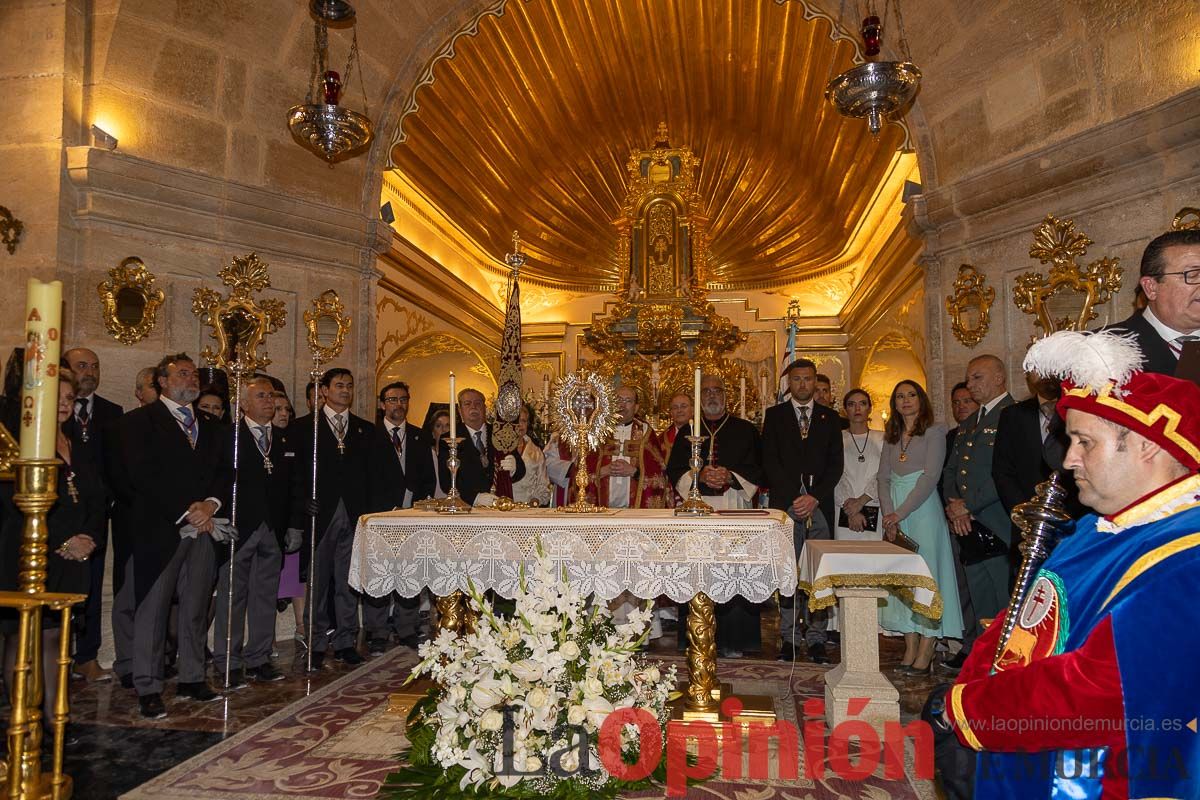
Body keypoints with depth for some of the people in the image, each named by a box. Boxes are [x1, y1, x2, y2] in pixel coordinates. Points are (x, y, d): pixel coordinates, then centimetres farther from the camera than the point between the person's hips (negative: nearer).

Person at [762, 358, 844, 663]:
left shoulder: (830, 417, 14)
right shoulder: (775, 415, 10)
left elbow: (836, 464, 7)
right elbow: (770, 462, 2)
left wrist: (815, 497, -6)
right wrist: (794, 498, -8)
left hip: (820, 504, 1)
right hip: (785, 503, -1)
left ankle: (816, 639, 4)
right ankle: (788, 638, 6)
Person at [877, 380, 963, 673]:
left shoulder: (934, 432, -1)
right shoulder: (891, 437, 16)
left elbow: (931, 477, -11)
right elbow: (883, 478, 9)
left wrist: (900, 513, -15)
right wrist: (888, 516, -6)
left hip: (922, 511, -5)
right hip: (894, 515, 5)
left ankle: (925, 654, -3)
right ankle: (910, 649, 9)